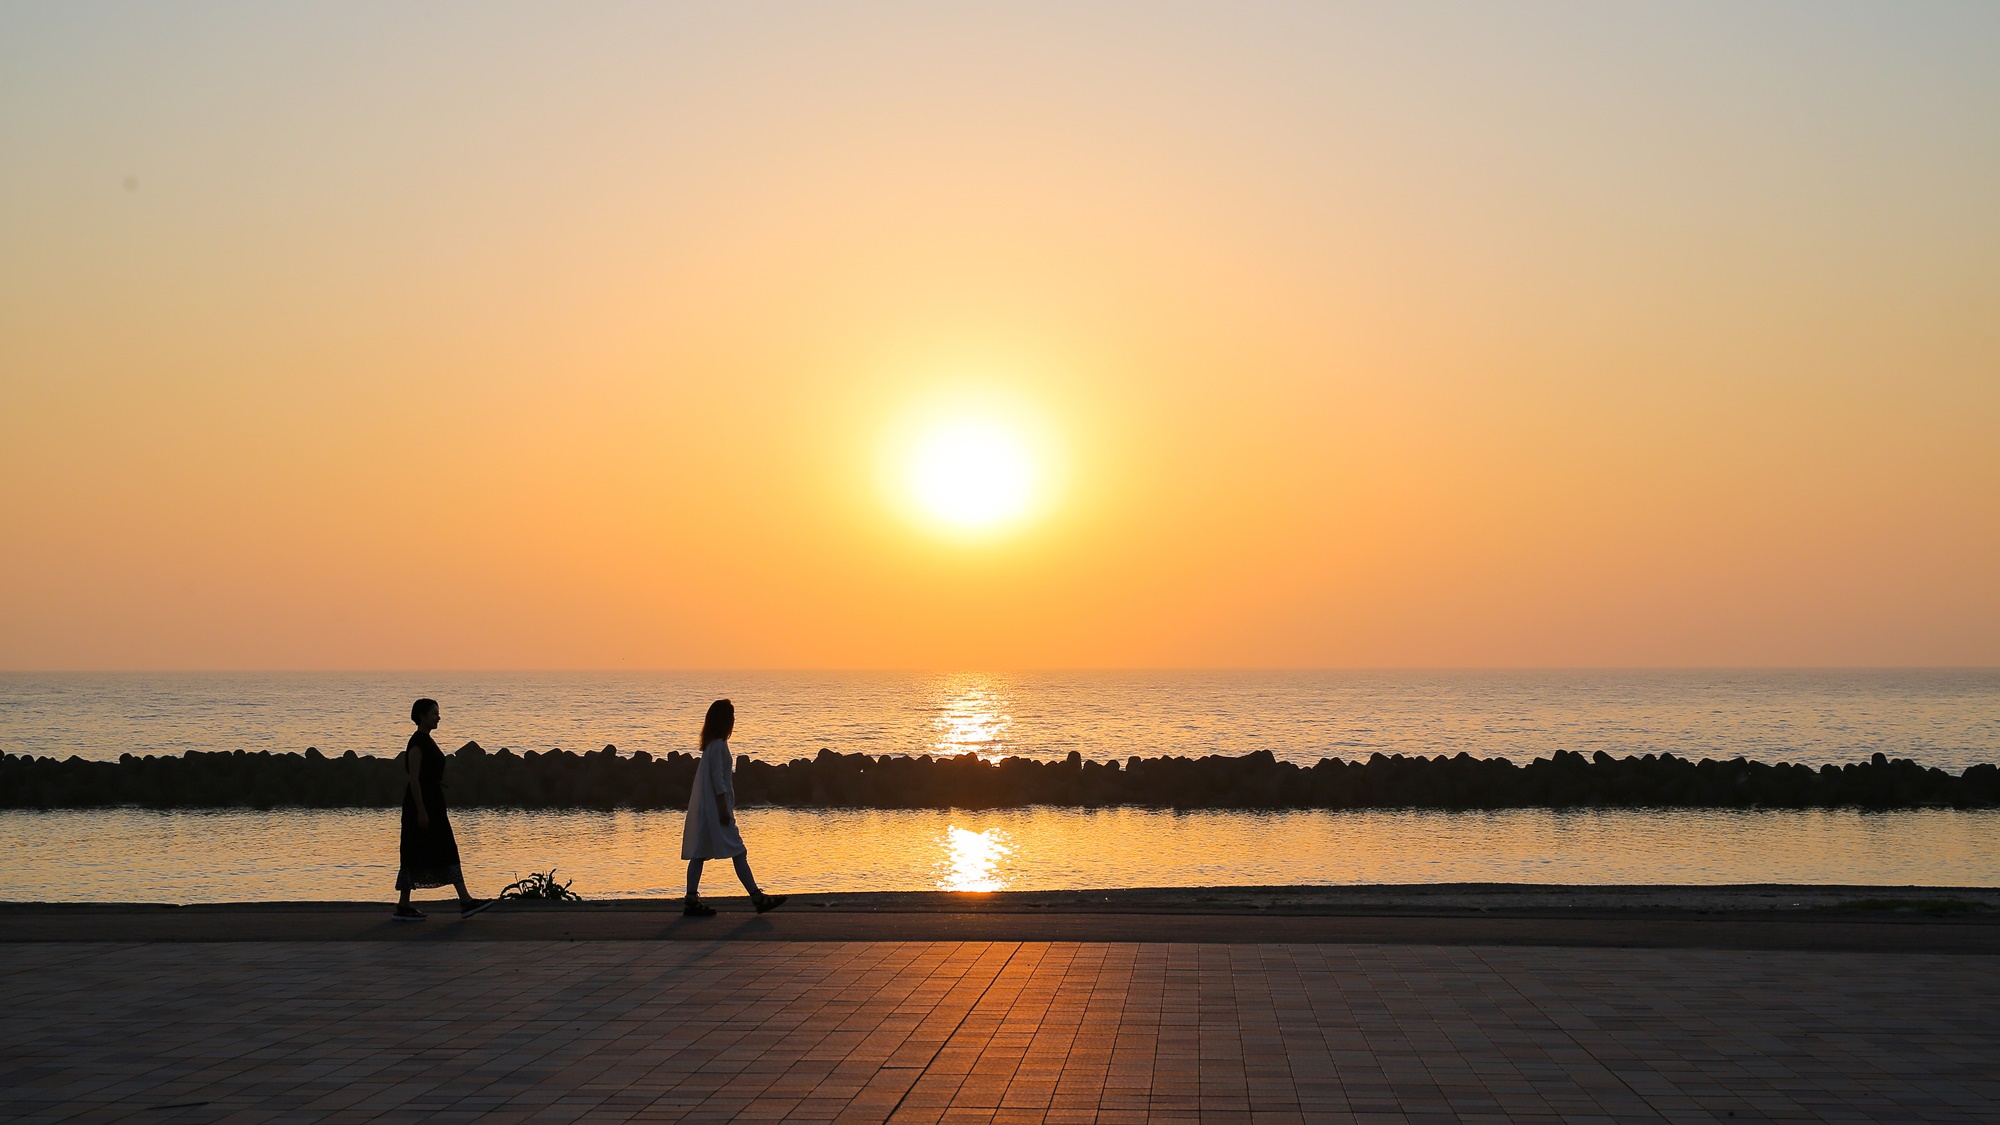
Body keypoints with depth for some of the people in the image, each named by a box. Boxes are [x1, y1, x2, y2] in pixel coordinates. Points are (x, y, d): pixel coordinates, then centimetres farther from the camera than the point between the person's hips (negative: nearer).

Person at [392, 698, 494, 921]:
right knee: (414, 853, -3)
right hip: (421, 803, -10)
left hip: (434, 804, 10)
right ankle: (402, 908, 5)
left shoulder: (428, 741, 15)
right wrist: (421, 811, -21)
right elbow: (414, 779, -19)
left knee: (448, 851, 5)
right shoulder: (417, 743, -14)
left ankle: (465, 902, 5)